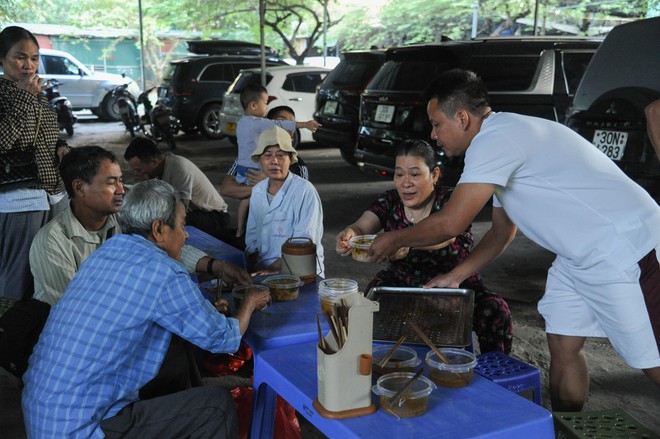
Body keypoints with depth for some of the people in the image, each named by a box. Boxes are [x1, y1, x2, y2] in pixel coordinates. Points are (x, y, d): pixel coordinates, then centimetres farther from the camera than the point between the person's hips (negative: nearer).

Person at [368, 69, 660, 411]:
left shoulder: (494, 139, -20)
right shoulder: (501, 139, 12)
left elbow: (450, 223, -21)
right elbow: (501, 233, 18)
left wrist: (395, 240, -4)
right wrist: (454, 277, 15)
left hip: (624, 249, -10)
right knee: (562, 343, 12)